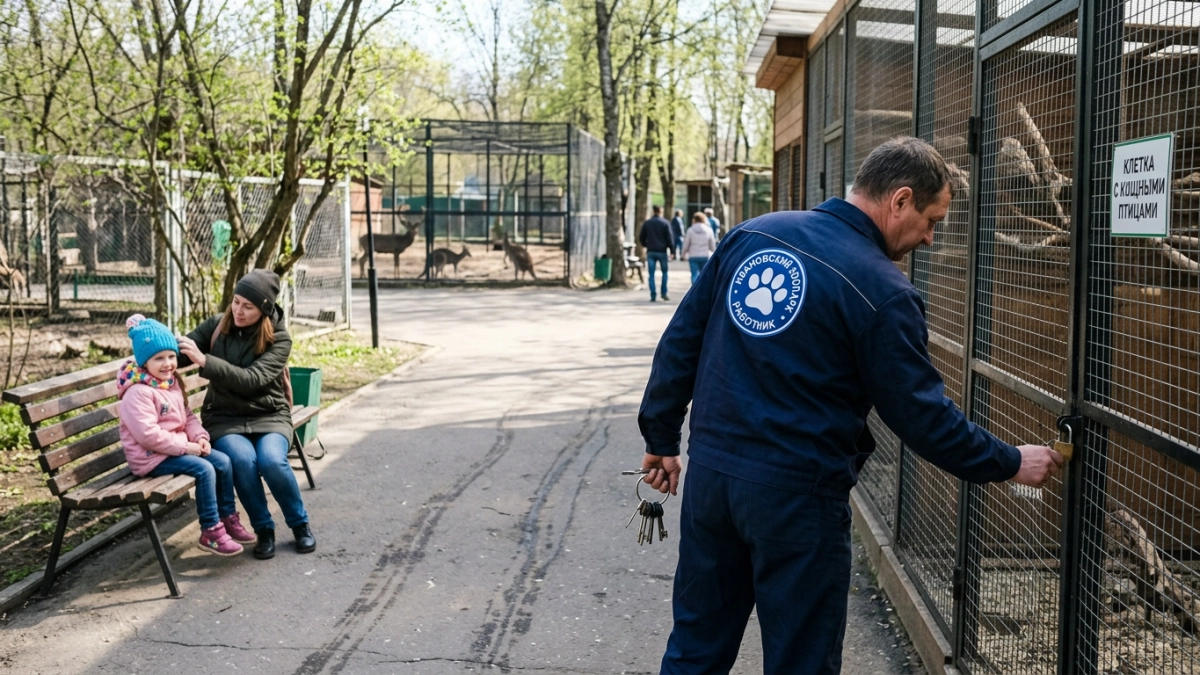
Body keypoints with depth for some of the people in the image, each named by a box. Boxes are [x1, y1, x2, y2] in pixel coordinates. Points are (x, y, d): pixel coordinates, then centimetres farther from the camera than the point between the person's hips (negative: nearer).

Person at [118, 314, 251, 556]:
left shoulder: (172, 383, 9)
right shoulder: (138, 393, -20)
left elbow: (187, 416, 16)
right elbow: (148, 435, -26)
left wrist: (199, 436, -3)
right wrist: (185, 447, -22)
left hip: (178, 447, 9)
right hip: (151, 457, -9)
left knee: (223, 462, -2)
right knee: (204, 470, -24)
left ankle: (228, 518, 11)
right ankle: (211, 533, -14)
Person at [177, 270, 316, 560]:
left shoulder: (279, 339, -9)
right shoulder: (216, 325, 0)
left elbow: (252, 379, -22)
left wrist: (204, 361, -31)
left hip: (268, 415, -1)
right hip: (224, 417, 1)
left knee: (271, 460, -31)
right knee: (243, 460, -31)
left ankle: (300, 523, -3)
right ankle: (264, 530, -8)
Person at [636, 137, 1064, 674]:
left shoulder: (750, 235, 4)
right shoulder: (882, 291, -13)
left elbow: (681, 340, 7)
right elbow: (921, 415, -9)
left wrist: (661, 437, 15)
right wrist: (1011, 464, 5)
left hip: (710, 469, 6)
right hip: (797, 496, -6)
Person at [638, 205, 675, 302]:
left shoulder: (646, 223, 4)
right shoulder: (665, 223, -3)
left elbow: (641, 237, 7)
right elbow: (670, 238, -7)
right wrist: (672, 250, -4)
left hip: (650, 251, 2)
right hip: (662, 251, -2)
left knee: (651, 274, 3)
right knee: (664, 272, 12)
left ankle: (653, 296, -2)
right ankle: (664, 293, 6)